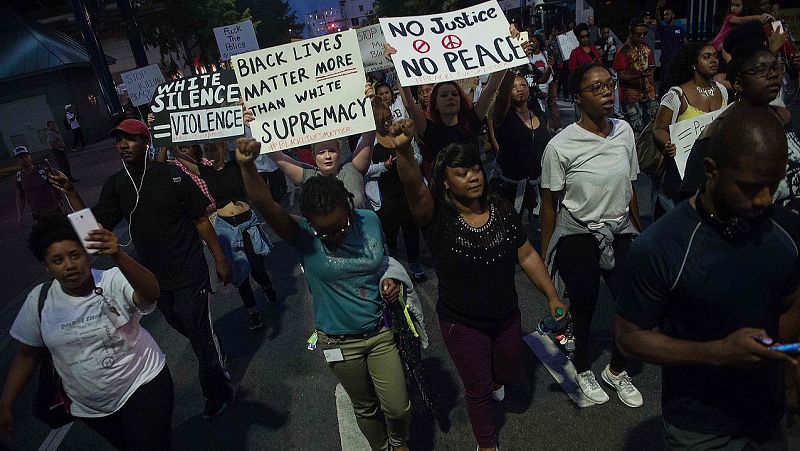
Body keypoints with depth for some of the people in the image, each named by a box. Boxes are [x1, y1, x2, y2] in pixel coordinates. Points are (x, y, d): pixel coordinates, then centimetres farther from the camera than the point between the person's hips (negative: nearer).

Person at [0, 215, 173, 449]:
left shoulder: (114, 282, -20)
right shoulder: (39, 300, -7)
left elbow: (151, 293, -43)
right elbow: (27, 355, 5)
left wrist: (118, 256, -57)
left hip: (143, 388, -4)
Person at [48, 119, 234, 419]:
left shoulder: (173, 177, -14)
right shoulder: (116, 185, -1)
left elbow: (201, 220, -9)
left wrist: (219, 259, -7)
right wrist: (70, 193, -14)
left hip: (189, 273, -5)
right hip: (154, 276, 6)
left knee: (199, 332, 0)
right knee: (181, 325, 23)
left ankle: (217, 392, 22)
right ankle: (215, 359, 50)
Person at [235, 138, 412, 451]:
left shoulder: (370, 221, -12)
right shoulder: (302, 235, -20)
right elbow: (265, 207, -40)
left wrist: (390, 281, -12)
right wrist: (247, 167, -57)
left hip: (381, 331, 2)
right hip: (339, 342, -1)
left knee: (398, 407, 12)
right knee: (365, 407, 20)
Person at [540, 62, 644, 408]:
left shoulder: (624, 131, -2)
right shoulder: (560, 146, -16)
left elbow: (629, 188, 8)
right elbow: (549, 204, -10)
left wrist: (641, 232, 13)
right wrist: (545, 258, -6)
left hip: (620, 235, 4)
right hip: (577, 240, -4)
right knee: (582, 309, 13)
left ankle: (616, 370, 35)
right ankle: (582, 370, 42)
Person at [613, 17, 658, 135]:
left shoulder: (647, 49, 13)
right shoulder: (623, 51, -8)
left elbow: (651, 72, 17)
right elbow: (621, 76, -11)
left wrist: (653, 92, 11)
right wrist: (640, 75, -25)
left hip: (648, 94, 6)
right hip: (631, 97, -6)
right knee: (636, 130, -7)